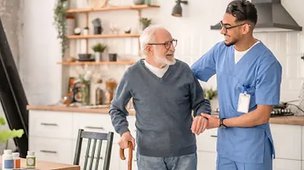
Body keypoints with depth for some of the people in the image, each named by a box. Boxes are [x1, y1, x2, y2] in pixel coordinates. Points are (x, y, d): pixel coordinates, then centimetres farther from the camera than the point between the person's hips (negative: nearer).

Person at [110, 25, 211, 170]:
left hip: (184, 153, 1)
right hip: (149, 155, -1)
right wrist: (124, 131, -5)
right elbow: (116, 109, 11)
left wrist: (202, 115, -13)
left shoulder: (183, 70, -1)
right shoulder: (133, 75, -3)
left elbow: (200, 102, 9)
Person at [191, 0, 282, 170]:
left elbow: (262, 115, -17)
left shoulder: (267, 64, -18)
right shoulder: (220, 50, 0)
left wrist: (220, 122, -11)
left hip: (253, 151, -5)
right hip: (225, 145, 5)